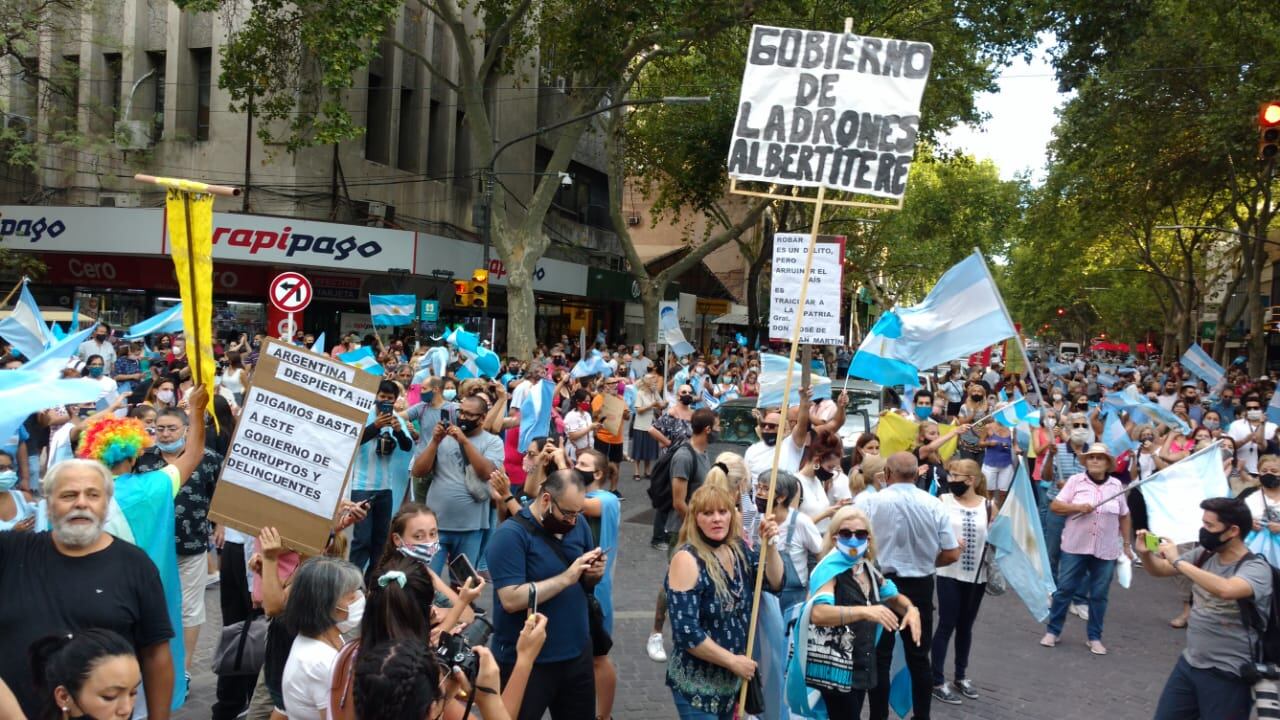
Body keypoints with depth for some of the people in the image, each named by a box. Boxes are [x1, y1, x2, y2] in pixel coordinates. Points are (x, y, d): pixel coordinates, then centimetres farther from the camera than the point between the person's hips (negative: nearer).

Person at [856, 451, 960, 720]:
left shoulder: (869, 502, -12)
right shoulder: (934, 504, -3)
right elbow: (952, 554, -1)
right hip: (921, 587, 3)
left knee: (880, 657, 7)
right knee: (919, 656, 15)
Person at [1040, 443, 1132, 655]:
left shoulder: (1116, 485, 3)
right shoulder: (1075, 481, -2)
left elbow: (1124, 516, 11)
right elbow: (1054, 506, -5)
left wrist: (1126, 544, 10)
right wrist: (1077, 507, -19)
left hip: (1106, 550, 2)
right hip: (1075, 547, -1)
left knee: (1099, 595, 8)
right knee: (1064, 589, 4)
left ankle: (1094, 637, 20)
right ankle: (1052, 631, 16)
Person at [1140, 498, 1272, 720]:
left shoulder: (1255, 568, -18)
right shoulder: (1204, 555, 1)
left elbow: (1226, 589, -39)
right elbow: (1159, 570, 13)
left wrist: (1178, 561, -32)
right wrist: (1146, 554, -9)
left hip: (1227, 675, -6)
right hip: (1189, 663, 6)